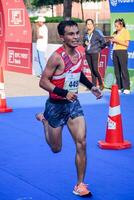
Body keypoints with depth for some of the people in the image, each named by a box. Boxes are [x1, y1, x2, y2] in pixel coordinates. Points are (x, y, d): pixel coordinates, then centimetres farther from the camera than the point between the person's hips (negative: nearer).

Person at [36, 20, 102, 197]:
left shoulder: (79, 54, 0)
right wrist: (64, 93, -31)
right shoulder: (57, 57, -22)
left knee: (81, 143, -8)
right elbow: (43, 82, -21)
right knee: (56, 148, 13)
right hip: (56, 105, -5)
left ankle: (80, 185, 4)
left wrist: (91, 86, 8)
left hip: (73, 104, 5)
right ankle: (44, 119, 42)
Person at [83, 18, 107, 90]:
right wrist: (85, 43, 1)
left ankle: (101, 84, 4)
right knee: (92, 70, 7)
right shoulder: (85, 34, 11)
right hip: (88, 53, 5)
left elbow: (103, 41, -5)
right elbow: (84, 43, 22)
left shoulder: (97, 33, -5)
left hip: (95, 53, -5)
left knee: (95, 69, -11)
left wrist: (99, 47, 1)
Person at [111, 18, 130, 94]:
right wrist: (112, 41, 1)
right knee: (117, 70, 4)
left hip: (122, 52, -6)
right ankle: (119, 87, 8)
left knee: (124, 70, -8)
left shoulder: (125, 32, -2)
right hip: (115, 51, 6)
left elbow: (127, 44, -8)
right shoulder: (115, 33, 15)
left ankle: (126, 88, -8)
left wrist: (117, 41, -14)